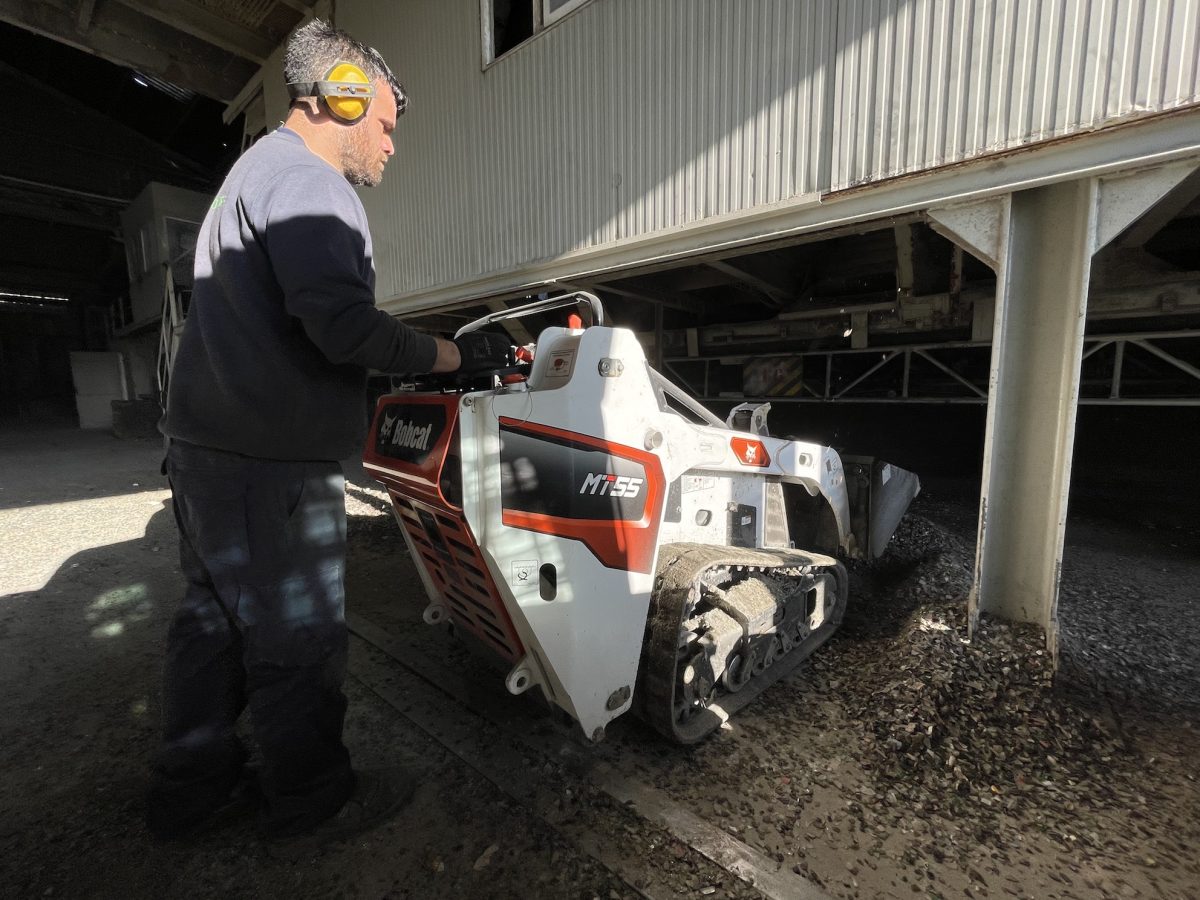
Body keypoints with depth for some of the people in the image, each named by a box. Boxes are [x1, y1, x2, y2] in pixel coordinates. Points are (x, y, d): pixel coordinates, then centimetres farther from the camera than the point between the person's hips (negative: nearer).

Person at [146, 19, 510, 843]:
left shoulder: (254, 170, 24)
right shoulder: (305, 180, -11)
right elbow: (341, 324, -27)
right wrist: (456, 355, -16)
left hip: (211, 449, 11)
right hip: (271, 466, -10)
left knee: (216, 621, 18)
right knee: (297, 641, 4)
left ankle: (193, 791, 35)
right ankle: (314, 798, 23)